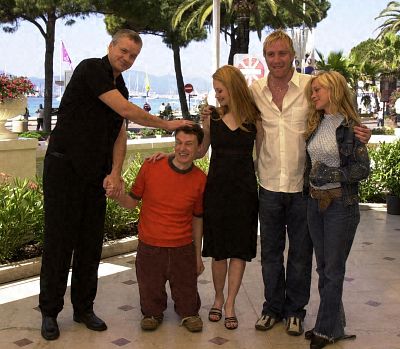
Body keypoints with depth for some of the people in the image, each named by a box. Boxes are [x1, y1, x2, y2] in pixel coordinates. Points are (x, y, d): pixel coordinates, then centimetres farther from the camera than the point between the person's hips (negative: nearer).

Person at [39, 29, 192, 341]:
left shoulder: (119, 88, 14)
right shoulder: (91, 69, -10)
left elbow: (120, 134, 9)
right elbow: (126, 111, -17)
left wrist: (115, 172, -6)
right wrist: (167, 124, -8)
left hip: (96, 173, 7)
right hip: (64, 166, -7)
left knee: (91, 242, 8)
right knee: (59, 241, -1)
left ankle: (84, 308, 20)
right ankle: (50, 312, 11)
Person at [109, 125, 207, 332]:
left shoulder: (200, 179, -4)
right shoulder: (151, 167, -9)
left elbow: (197, 219, 6)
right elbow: (132, 202, 1)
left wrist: (198, 256, 10)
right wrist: (117, 195, -21)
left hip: (183, 249, 1)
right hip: (149, 247, -1)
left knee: (188, 306, 9)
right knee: (151, 303, 9)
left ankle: (188, 312, 41)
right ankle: (153, 313, 41)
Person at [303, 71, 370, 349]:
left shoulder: (350, 126, -11)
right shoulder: (315, 125, 8)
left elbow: (363, 169, -12)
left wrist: (332, 174, -21)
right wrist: (307, 185, 8)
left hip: (341, 205, -6)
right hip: (315, 202, 7)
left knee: (333, 270, 3)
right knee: (324, 268, 13)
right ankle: (335, 325, 26)